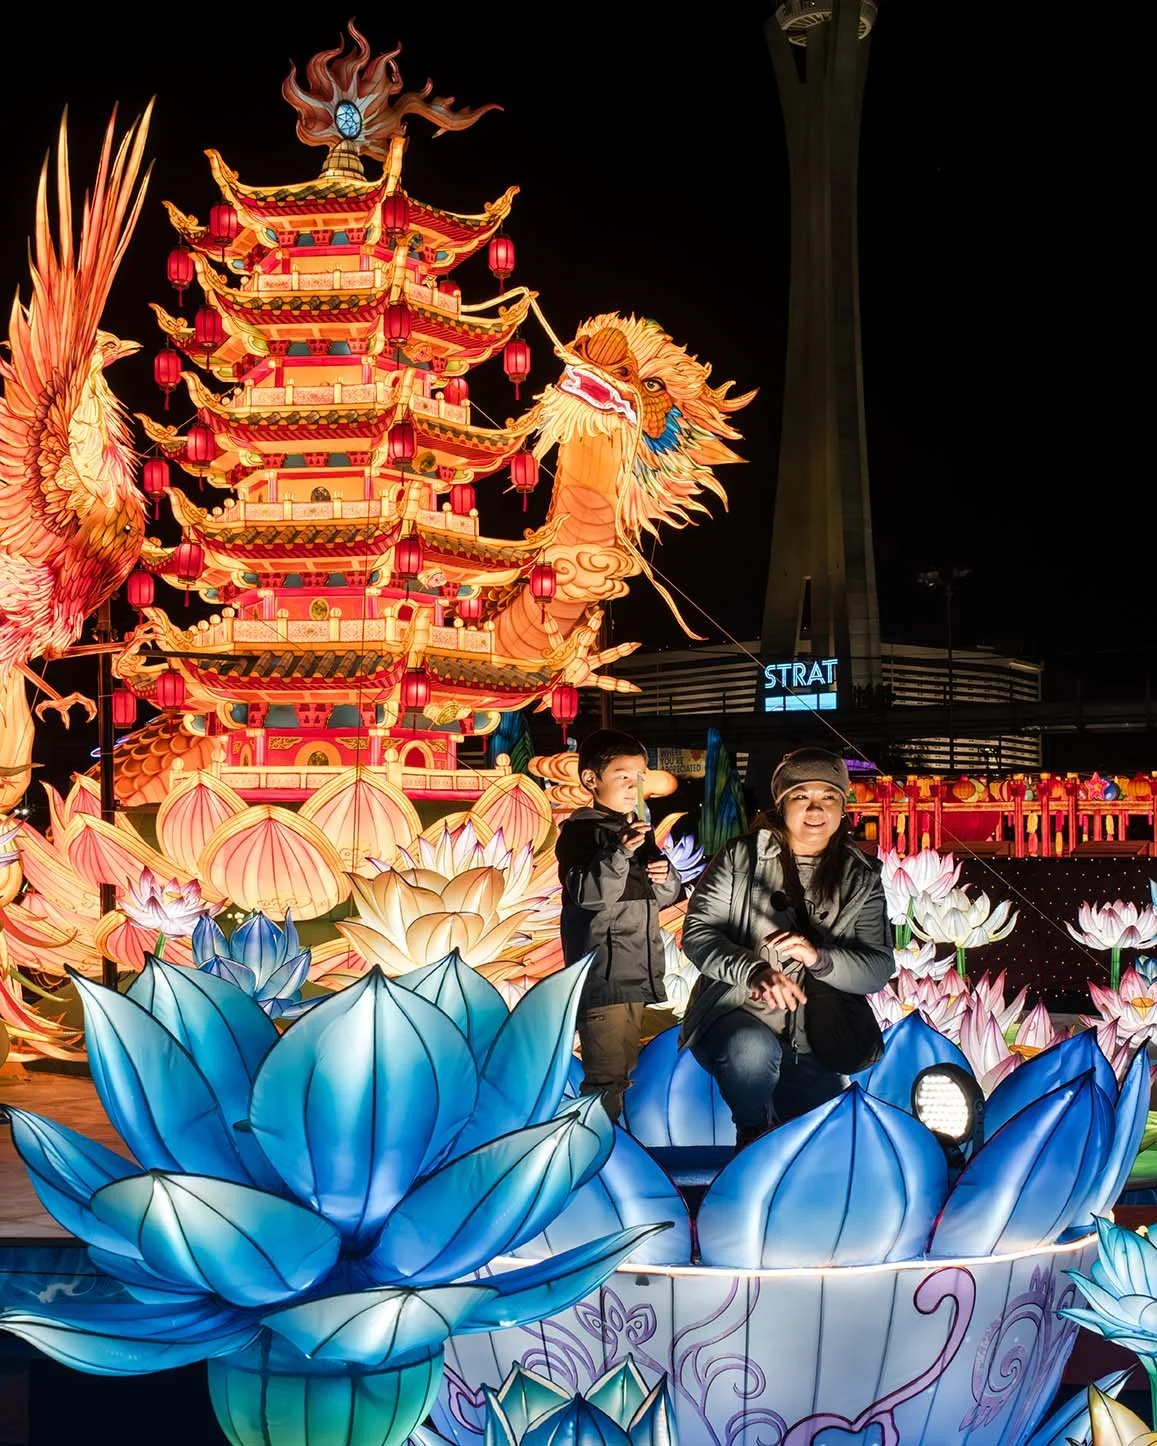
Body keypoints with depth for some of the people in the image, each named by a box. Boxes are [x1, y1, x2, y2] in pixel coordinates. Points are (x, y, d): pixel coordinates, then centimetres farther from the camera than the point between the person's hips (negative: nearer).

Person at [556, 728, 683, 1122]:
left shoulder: (639, 830, 16)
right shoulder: (580, 830, -9)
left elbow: (665, 895, 22)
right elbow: (588, 896, -21)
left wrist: (664, 877, -1)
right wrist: (619, 853, -33)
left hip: (637, 969, 9)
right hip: (602, 971, -9)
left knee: (624, 1069, 17)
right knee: (606, 1074, -11)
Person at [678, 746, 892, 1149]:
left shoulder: (861, 878, 6)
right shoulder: (741, 857, 0)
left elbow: (879, 969, -2)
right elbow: (697, 931, -6)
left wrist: (818, 957, -23)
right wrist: (754, 970, -26)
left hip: (813, 1051, 3)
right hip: (734, 1015, -3)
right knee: (753, 1048, -37)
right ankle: (752, 1138, -4)